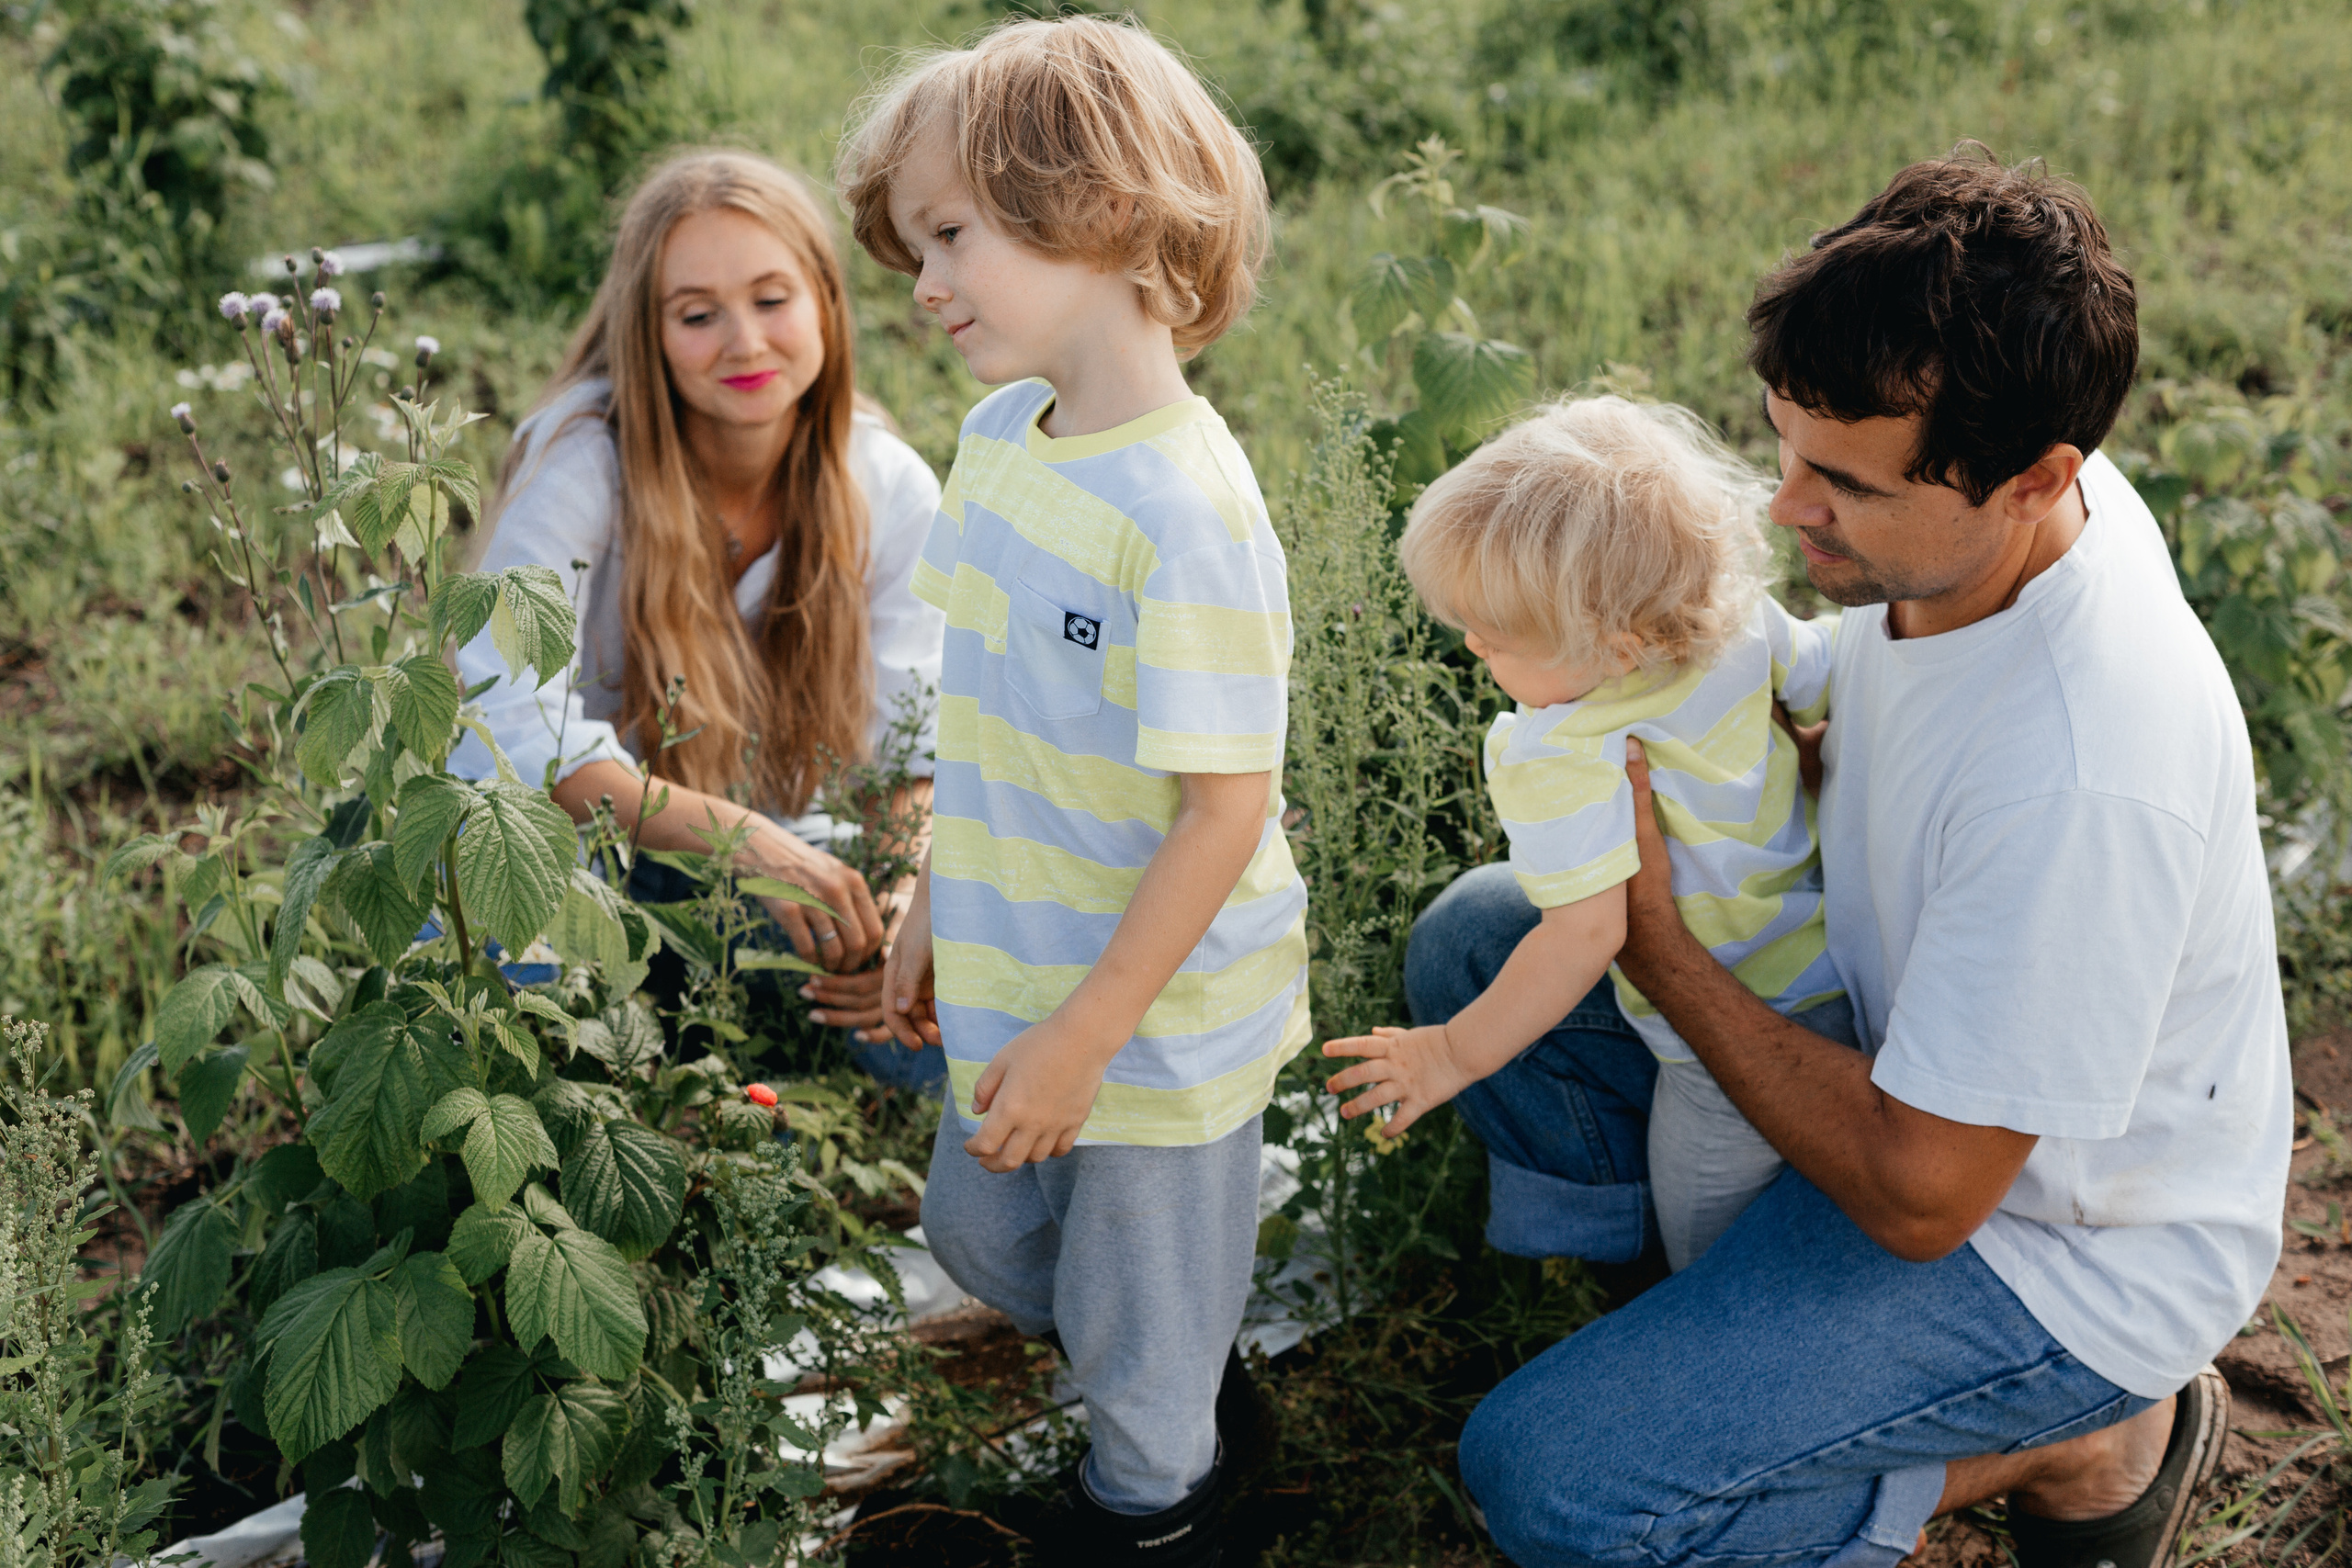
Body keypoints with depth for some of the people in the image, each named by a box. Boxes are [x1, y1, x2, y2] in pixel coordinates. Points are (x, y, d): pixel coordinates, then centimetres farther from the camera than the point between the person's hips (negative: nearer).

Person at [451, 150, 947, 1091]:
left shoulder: (893, 494, -12)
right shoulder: (583, 455, -23)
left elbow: (910, 754, -10)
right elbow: (511, 719, -30)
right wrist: (742, 838, -40)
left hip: (779, 845, 4)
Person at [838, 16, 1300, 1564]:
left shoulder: (1183, 508, -28)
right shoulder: (998, 437, -2)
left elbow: (1226, 811, -25)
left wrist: (1080, 1040, -22)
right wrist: (936, 909, 15)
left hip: (1160, 1020, -8)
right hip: (1022, 979, 8)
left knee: (1141, 1329, 15)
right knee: (981, 1233, 27)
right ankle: (1185, 1363, 51)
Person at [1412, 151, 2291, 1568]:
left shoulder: (2082, 782, -39)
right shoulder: (1954, 510, -14)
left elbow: (1919, 1195, -29)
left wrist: (1657, 942, -22)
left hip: (2059, 1246, -8)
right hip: (1915, 1040, 8)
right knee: (1475, 946, 7)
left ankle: (2086, 1441, 0)